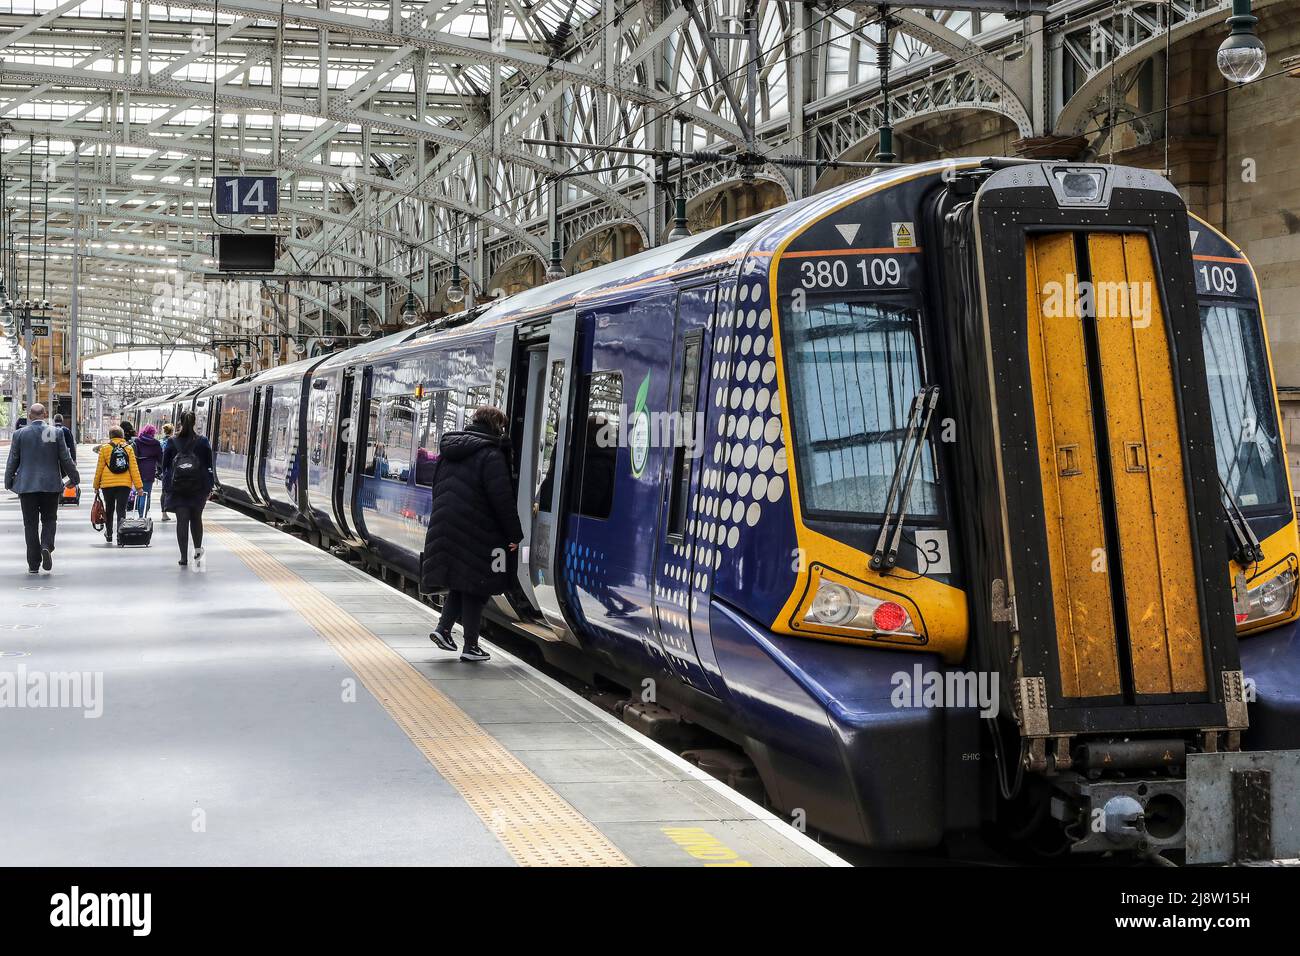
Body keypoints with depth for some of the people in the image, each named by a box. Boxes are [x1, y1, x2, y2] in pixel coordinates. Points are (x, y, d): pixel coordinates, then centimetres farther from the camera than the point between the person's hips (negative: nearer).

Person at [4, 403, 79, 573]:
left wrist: (8, 482, 13)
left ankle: (33, 564, 5)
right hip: (51, 484, 0)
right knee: (49, 520, 13)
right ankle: (46, 546, -15)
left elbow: (13, 461, 2)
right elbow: (65, 459, -1)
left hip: (26, 485, 0)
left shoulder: (20, 434, -2)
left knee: (30, 523, 5)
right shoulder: (55, 433, -4)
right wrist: (74, 478, 11)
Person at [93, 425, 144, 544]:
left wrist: (96, 485, 11)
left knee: (109, 509, 16)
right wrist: (139, 486, 0)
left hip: (108, 484, 0)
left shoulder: (105, 448, -2)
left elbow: (99, 468, 1)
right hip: (125, 484, 0)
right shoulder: (129, 448, 0)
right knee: (121, 509, 0)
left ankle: (109, 535, 29)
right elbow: (134, 468, -1)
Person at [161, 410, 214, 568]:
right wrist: (209, 487, 6)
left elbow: (165, 465, 3)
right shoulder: (202, 442, 0)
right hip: (198, 487, 0)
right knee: (196, 518, 17)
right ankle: (198, 550, 9)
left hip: (177, 487, 0)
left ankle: (184, 557, -2)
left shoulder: (172, 442, 0)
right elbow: (209, 466, 1)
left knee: (181, 520, 1)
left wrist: (166, 487, 9)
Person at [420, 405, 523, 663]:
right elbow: (502, 499, -16)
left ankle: (443, 628, 5)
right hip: (476, 535, -7)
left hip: (443, 530, 7)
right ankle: (470, 646, 5)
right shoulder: (490, 455, -12)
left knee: (458, 583, 19)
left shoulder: (449, 451, 13)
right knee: (474, 588, 2)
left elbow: (439, 490, 19)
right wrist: (515, 535, -9)